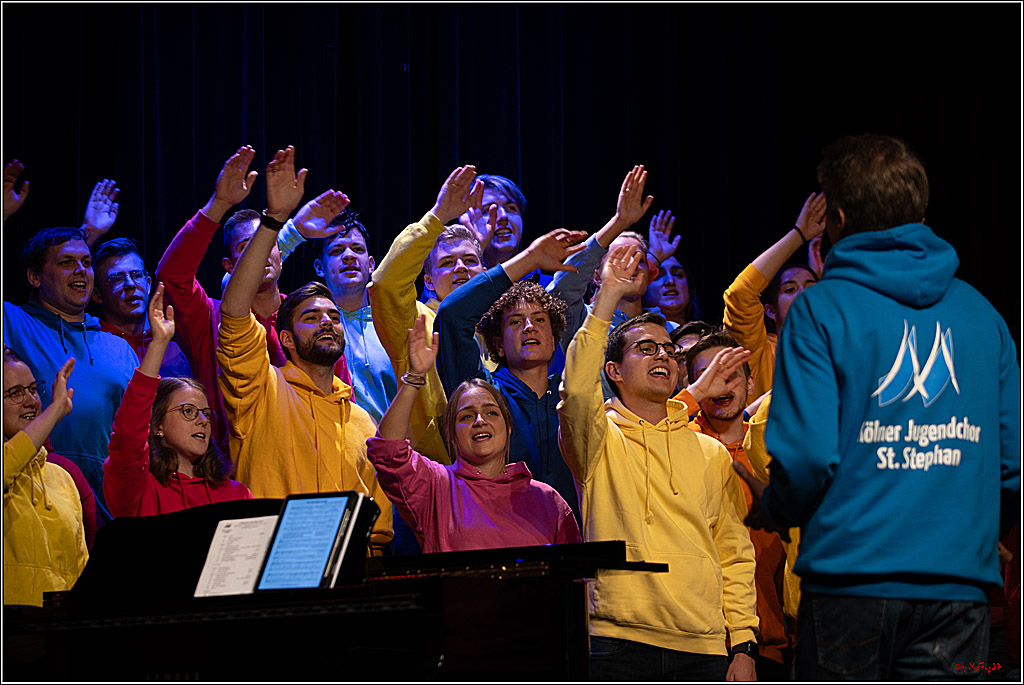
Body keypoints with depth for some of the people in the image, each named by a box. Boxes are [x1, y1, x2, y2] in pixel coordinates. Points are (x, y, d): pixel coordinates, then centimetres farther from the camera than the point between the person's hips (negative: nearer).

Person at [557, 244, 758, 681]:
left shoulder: (711, 453, 18)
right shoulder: (600, 439, 7)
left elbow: (735, 554, 16)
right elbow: (577, 388, -16)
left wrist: (743, 645, 7)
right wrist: (608, 296, -18)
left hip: (702, 646, 3)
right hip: (619, 643, -3)